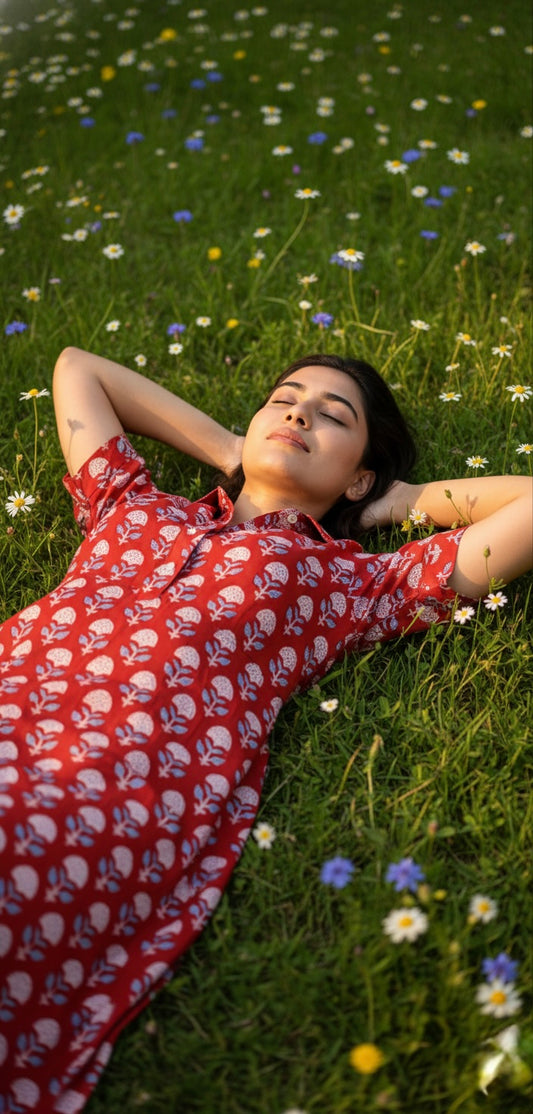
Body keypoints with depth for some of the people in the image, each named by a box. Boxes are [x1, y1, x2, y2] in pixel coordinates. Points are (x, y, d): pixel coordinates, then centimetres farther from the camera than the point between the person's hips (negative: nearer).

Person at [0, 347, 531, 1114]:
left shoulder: (355, 580, 19)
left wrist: (406, 498, 28)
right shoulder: (134, 505, 30)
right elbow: (76, 365, 46)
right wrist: (232, 454, 39)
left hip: (124, 790, -3)